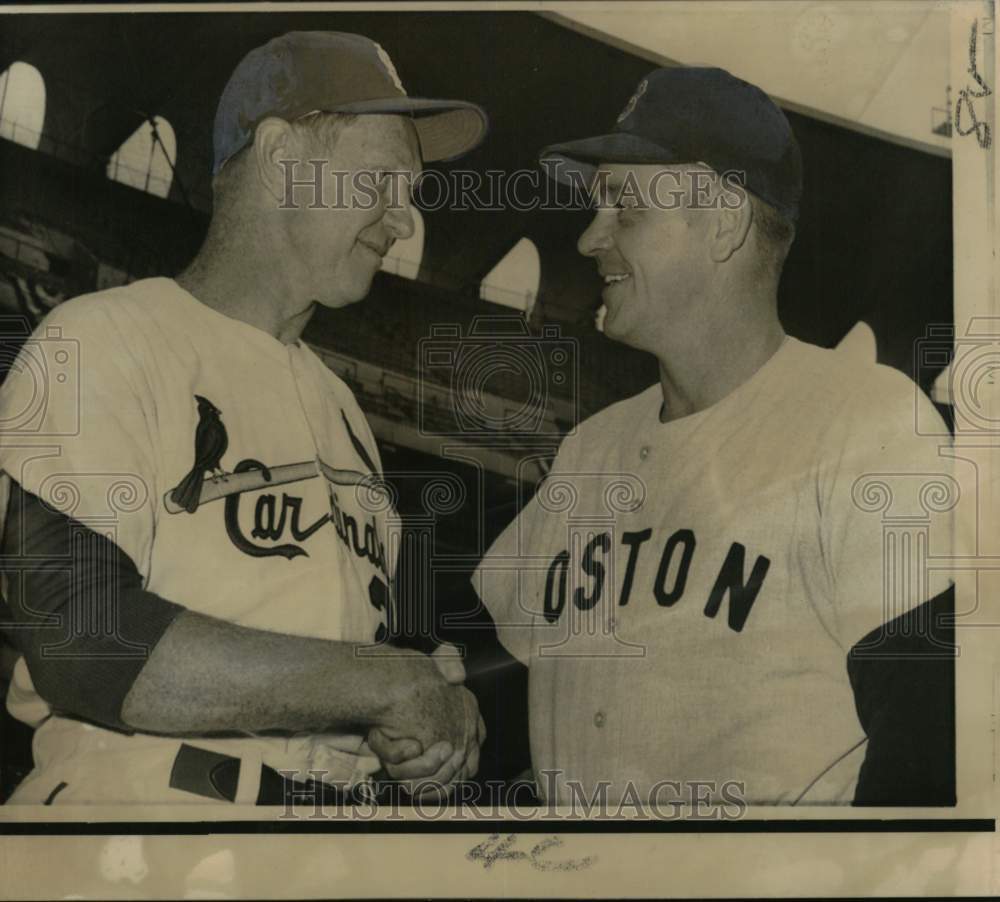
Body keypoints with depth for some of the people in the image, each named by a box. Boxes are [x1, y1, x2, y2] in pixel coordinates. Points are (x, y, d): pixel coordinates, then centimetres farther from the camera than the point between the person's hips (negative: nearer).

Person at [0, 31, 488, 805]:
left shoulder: (340, 405, 11)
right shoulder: (101, 343, -8)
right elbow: (81, 641, -19)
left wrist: (434, 712, -4)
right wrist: (389, 683, -17)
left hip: (343, 794, 6)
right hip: (144, 791, -5)